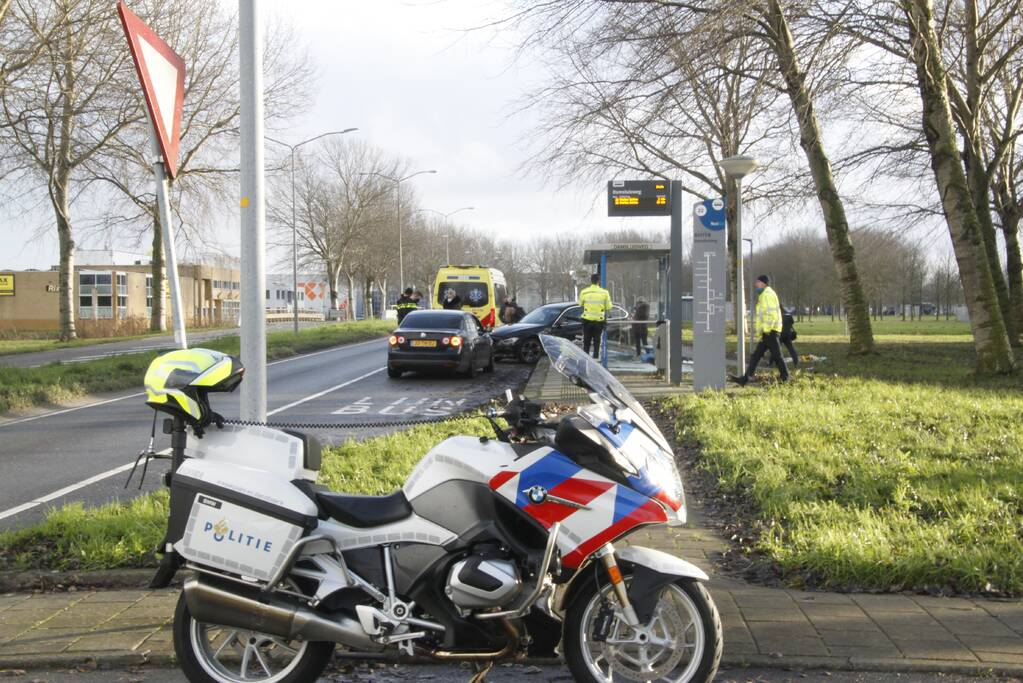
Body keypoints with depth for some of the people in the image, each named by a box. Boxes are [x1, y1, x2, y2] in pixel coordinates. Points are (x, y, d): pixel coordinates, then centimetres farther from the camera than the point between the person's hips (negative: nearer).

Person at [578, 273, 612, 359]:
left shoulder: (584, 292, -4)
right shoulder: (604, 292, -7)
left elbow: (580, 304, 9)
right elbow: (608, 307, -4)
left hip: (587, 320, 1)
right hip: (599, 320, -1)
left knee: (586, 342, 11)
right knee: (597, 342, 9)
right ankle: (596, 357, 6)